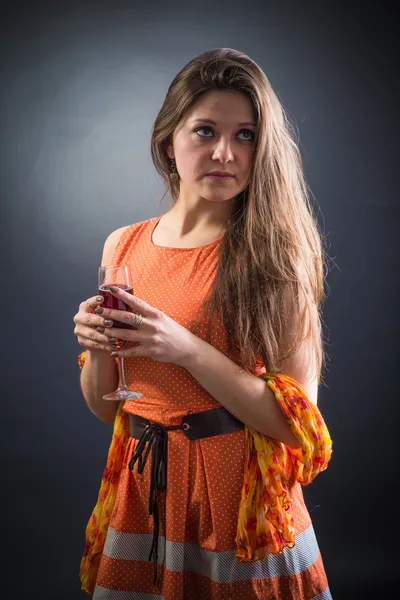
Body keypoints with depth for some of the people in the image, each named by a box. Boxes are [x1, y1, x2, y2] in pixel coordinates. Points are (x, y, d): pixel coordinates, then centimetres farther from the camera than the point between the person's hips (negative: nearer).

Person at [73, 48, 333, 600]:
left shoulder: (273, 254, -12)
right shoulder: (123, 248, 1)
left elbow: (298, 421, -16)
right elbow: (104, 405, 8)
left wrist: (185, 347, -23)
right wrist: (98, 347, -12)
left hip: (238, 496, -4)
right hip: (141, 491, 5)